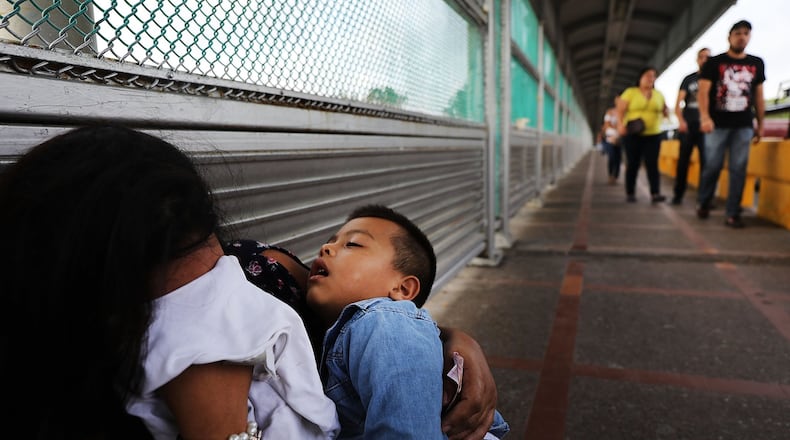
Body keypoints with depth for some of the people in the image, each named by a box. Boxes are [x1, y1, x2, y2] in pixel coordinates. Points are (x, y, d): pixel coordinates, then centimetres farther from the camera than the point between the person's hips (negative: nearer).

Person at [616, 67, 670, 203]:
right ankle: (630, 193, 11)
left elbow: (665, 110, 22)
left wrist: (666, 111, -3)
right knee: (633, 164, 2)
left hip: (653, 134, 3)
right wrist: (620, 124, -21)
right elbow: (620, 110, -5)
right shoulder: (630, 92, 2)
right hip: (632, 134, -3)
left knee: (652, 164, -6)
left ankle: (655, 193, -11)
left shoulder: (658, 94, 14)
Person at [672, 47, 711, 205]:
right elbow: (678, 104, 4)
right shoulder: (688, 79, 12)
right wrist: (680, 120, -15)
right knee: (683, 161, 2)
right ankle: (678, 194, 9)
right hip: (688, 126, 1)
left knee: (706, 161, -5)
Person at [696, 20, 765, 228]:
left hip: (744, 126, 3)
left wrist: (760, 124, 12)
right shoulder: (714, 62, 2)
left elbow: (759, 96, 16)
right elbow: (703, 91, -8)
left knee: (738, 169, -1)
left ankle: (732, 213, 2)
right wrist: (705, 117, -23)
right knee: (713, 165, -1)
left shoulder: (757, 63, 13)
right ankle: (703, 203, 21)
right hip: (718, 124, -3)